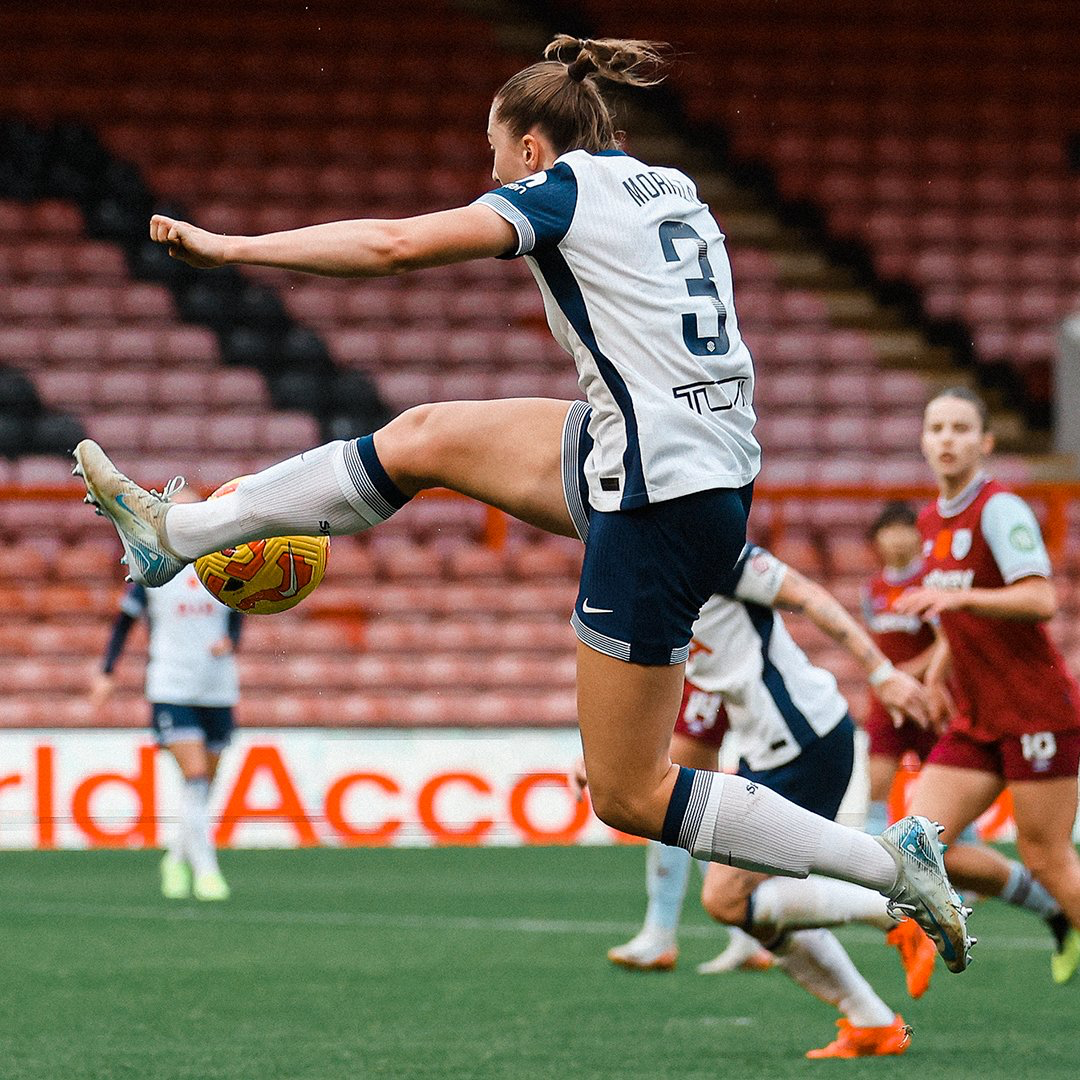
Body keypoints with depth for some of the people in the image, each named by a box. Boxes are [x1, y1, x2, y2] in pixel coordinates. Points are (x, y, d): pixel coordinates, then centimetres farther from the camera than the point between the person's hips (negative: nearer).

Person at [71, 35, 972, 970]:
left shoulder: (566, 188, -8)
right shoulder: (673, 188, 15)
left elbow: (396, 245, -16)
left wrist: (229, 247, -8)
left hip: (664, 505, -9)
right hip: (714, 464, 9)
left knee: (628, 795, -2)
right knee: (423, 437, 14)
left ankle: (895, 867, -2)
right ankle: (175, 534, 23)